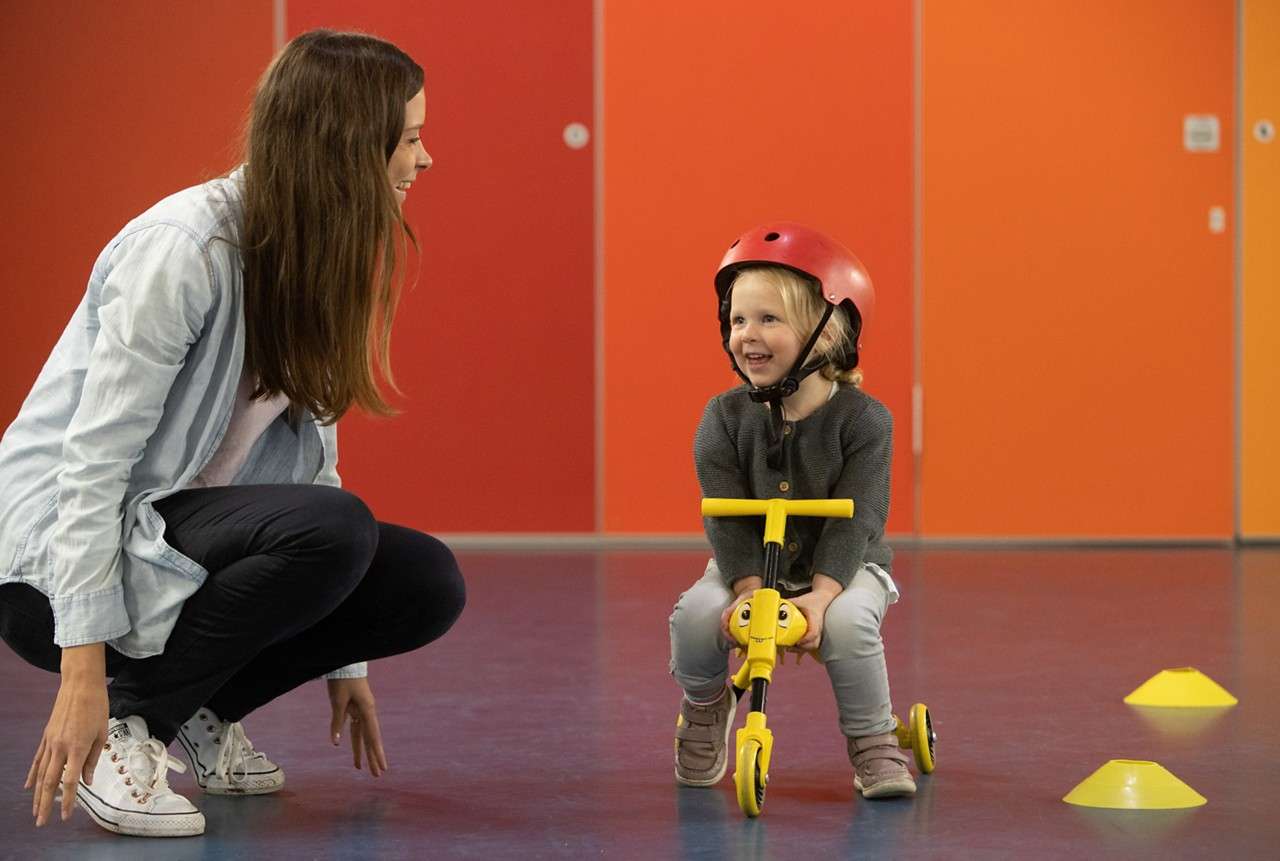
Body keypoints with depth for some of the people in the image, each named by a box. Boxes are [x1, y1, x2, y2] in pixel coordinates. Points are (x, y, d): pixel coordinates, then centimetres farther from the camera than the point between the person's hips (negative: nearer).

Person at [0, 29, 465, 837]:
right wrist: (83, 674, -26)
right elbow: (94, 460, -22)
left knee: (428, 582, -10)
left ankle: (200, 710, 6)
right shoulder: (186, 247, -20)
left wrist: (343, 662, 13)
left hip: (181, 541, 8)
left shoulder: (324, 258, 6)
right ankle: (123, 720, -14)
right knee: (336, 529, -31)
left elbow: (309, 451, 11)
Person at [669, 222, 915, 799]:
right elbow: (726, 514, -15)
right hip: (748, 568, 2)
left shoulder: (863, 420, -15)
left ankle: (875, 746, -12)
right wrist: (749, 590, -29)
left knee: (846, 623, -34)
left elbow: (857, 518, -21)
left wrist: (820, 594, -33)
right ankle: (705, 707, 6)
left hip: (845, 566, -2)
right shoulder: (725, 418, -9)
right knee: (696, 615, -27)